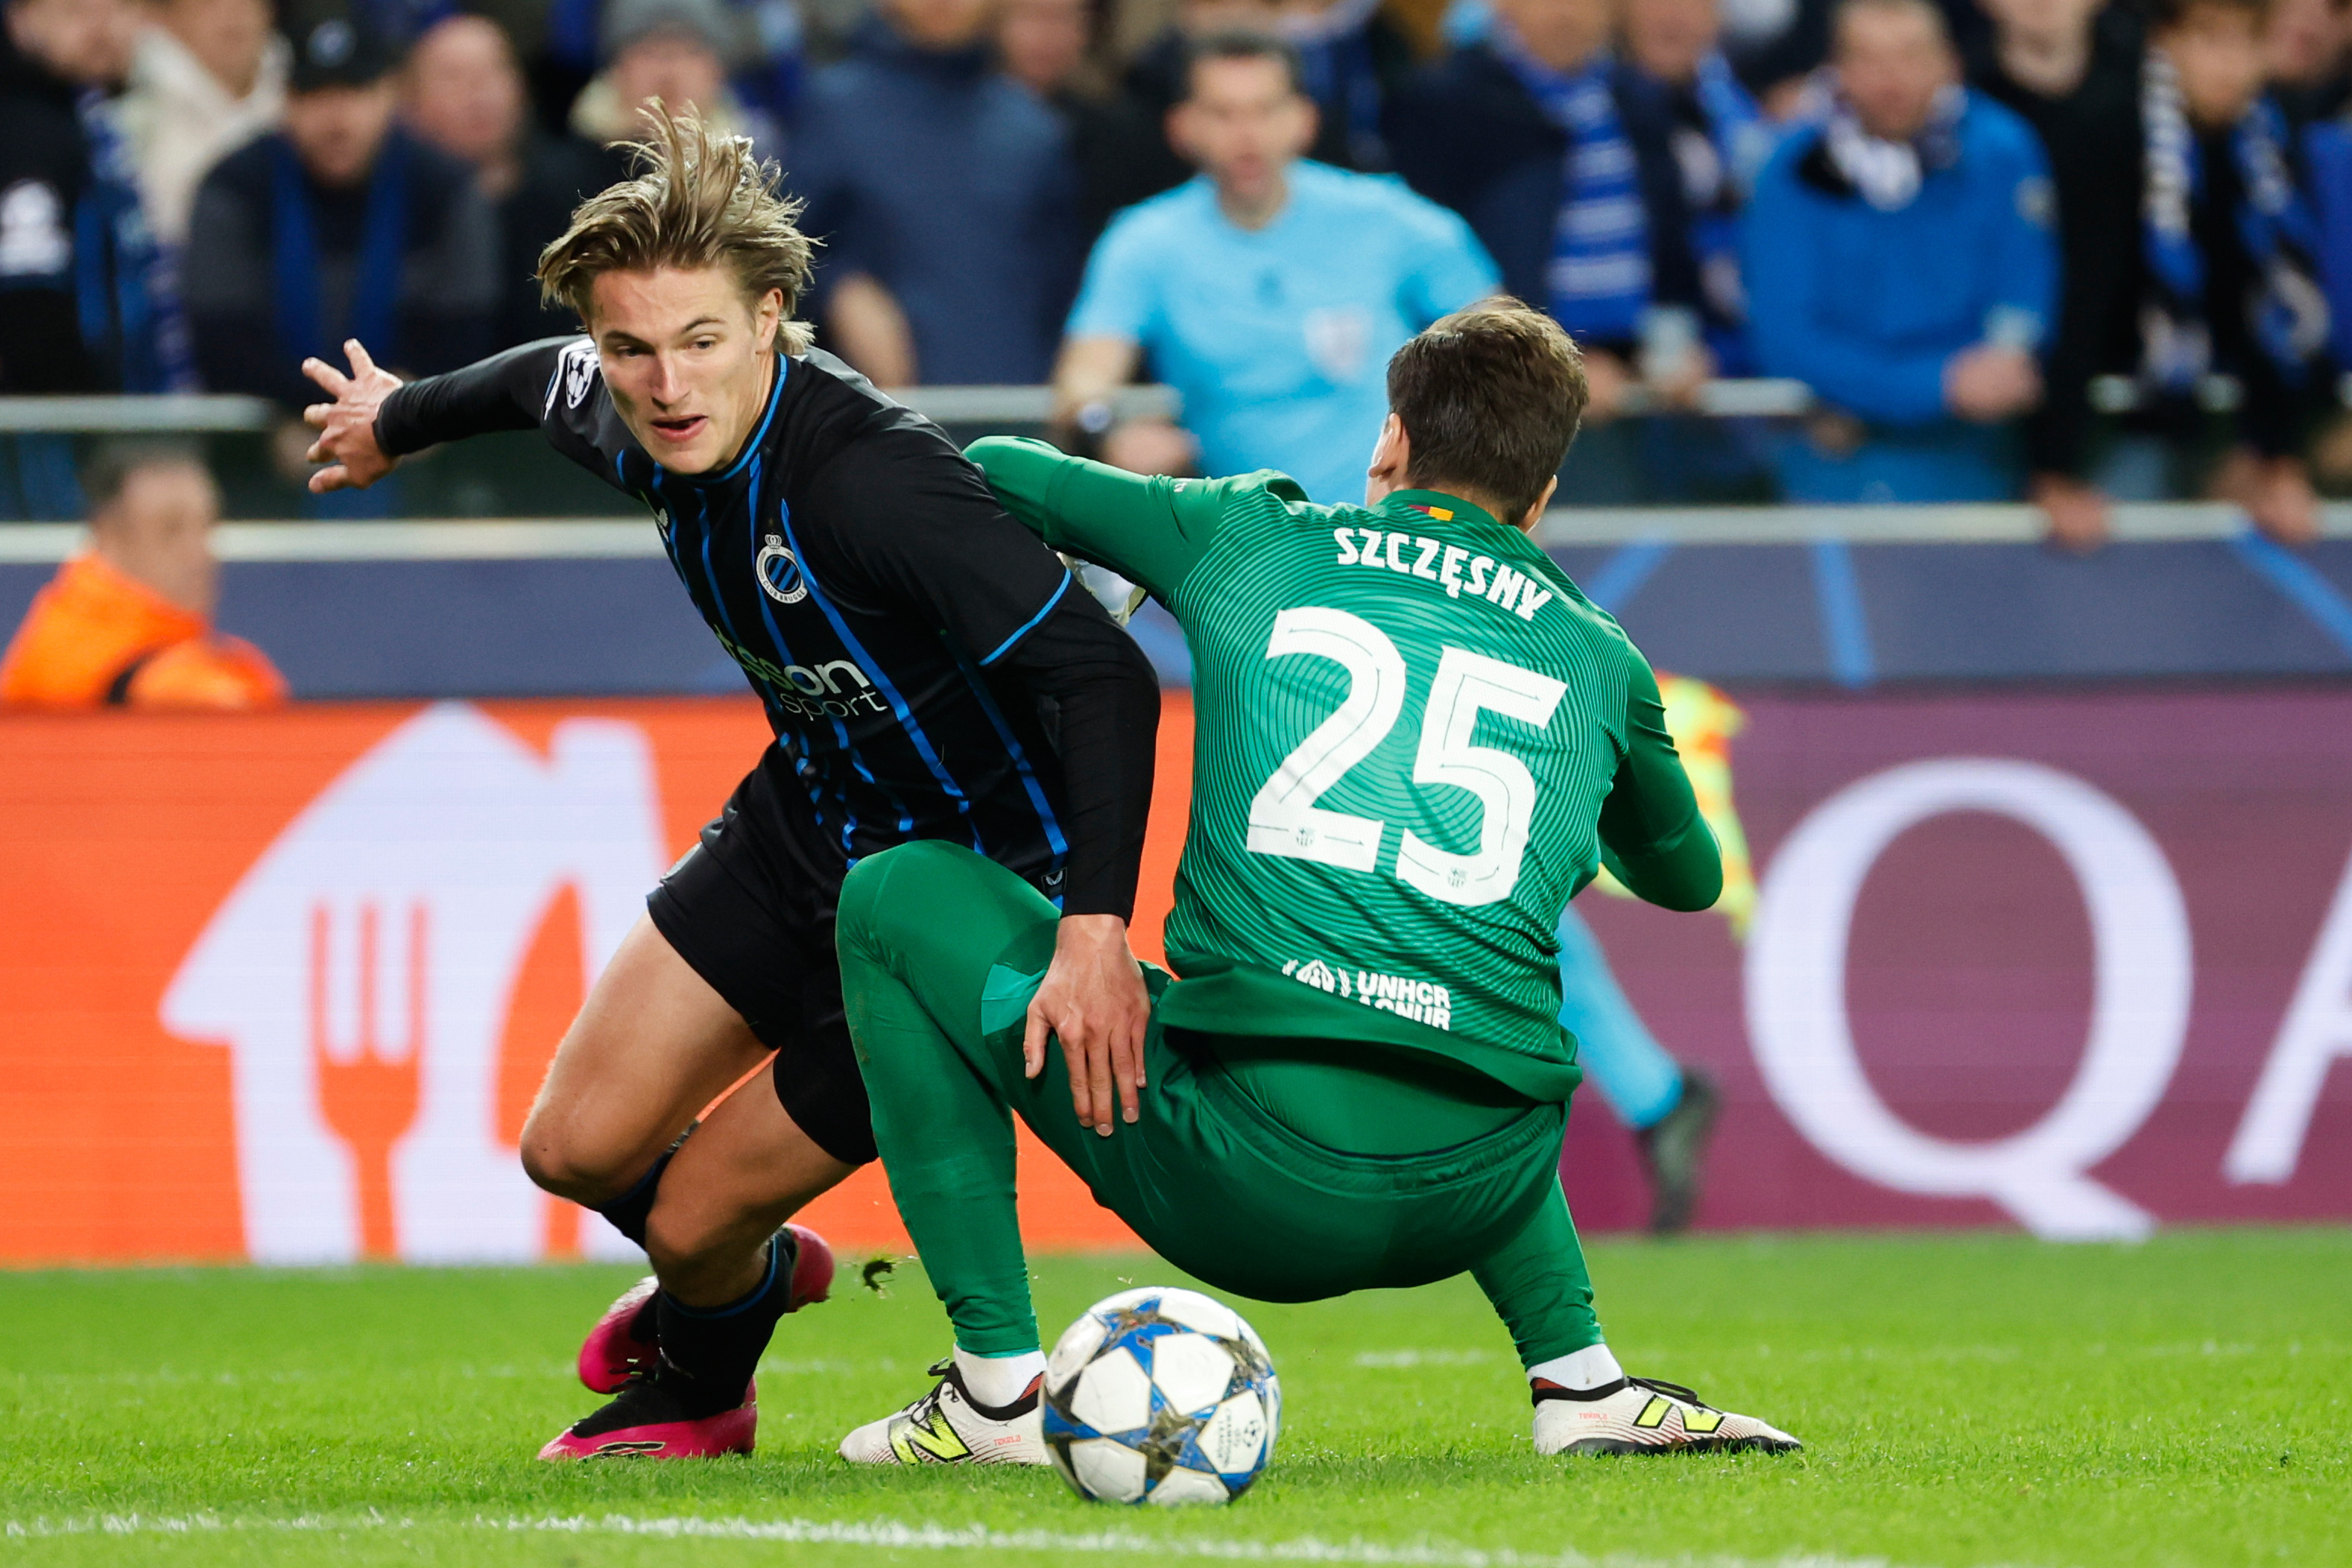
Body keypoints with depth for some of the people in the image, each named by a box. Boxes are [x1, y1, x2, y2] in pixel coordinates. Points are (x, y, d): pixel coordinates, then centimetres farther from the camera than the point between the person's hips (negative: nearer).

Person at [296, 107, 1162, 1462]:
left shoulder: (870, 481, -37)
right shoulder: (628, 425, -12)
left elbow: (1104, 677, -39)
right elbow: (542, 383, 14)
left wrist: (1097, 928, -49)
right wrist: (401, 421, 34)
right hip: (805, 829, 7)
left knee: (695, 1217, -1)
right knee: (578, 1148, 9)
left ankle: (700, 1390, 36)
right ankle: (749, 1274, 44)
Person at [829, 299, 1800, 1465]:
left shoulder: (1254, 544, 13)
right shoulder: (1599, 658, 18)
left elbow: (1001, 473, 29)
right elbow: (1686, 877, 38)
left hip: (1246, 1191, -4)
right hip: (1474, 1198, 4)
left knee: (895, 900, 17)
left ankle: (1001, 1385, 10)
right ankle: (1578, 1379, 24)